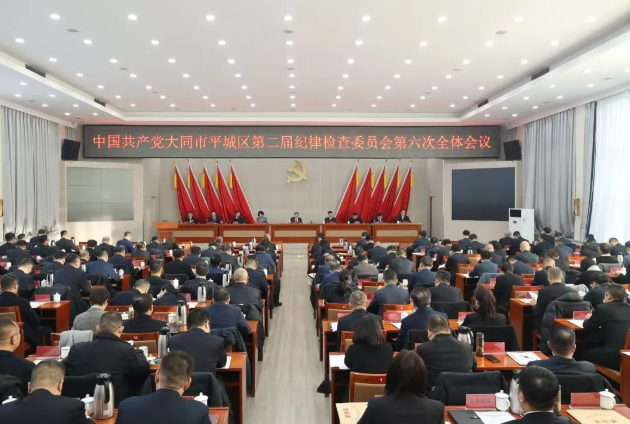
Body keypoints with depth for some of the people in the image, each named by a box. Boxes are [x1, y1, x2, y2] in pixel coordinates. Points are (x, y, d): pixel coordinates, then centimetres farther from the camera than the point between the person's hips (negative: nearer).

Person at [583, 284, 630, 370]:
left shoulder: (602, 308, -7)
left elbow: (587, 327, 8)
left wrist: (588, 319, 29)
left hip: (613, 357, -7)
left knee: (584, 352, 17)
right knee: (593, 347, 27)